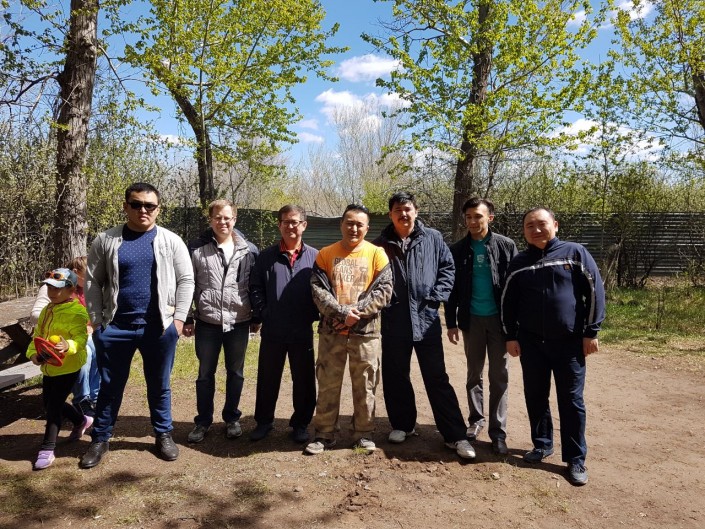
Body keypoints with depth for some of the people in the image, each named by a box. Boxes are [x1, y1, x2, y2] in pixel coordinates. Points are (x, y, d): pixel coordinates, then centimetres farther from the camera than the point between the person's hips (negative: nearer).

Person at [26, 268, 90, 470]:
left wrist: (68, 346, -48)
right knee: (49, 403, 19)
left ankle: (47, 449, 6)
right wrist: (33, 353, -9)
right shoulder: (47, 310, 9)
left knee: (54, 405, -6)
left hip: (68, 367, -9)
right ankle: (81, 420, 42)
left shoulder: (77, 312, -17)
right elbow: (37, 336, 9)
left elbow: (80, 337, -27)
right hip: (48, 367, 9)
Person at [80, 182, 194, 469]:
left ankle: (164, 434, 30)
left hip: (159, 327, 0)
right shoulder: (105, 241, 2)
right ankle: (100, 439, 29)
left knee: (159, 385, 13)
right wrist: (96, 321, -1)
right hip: (115, 327, 1)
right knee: (110, 386, 12)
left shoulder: (171, 241, 1)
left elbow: (185, 280, 1)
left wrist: (178, 318, -5)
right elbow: (93, 281, 4)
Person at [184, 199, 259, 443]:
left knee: (235, 373, 12)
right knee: (205, 374, 10)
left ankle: (232, 418, 29)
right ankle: (203, 421, 26)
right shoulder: (196, 248, -1)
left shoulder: (248, 250, 1)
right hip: (207, 322, 0)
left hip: (239, 323, 1)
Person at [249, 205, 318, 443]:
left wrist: (313, 315, -6)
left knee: (304, 380, 9)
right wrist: (262, 313, -4)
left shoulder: (315, 257, 2)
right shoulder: (266, 256, 5)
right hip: (272, 332, 1)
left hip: (303, 332, -1)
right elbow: (255, 288, 5)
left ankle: (301, 424, 26)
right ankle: (264, 421, 30)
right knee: (267, 379, 12)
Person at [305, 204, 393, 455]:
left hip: (365, 331, 0)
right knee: (327, 385, 8)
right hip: (331, 331, 1)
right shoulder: (325, 254, 1)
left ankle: (364, 434, 24)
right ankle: (324, 434, 21)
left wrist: (356, 312, -16)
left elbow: (383, 290, -6)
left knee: (365, 385, 9)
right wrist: (343, 313, -18)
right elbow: (318, 290, -6)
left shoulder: (376, 254, 0)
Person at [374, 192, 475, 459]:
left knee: (437, 379, 3)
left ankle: (455, 435, 11)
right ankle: (402, 425, 31)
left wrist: (437, 295, -5)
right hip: (394, 321, 1)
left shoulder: (433, 238, 2)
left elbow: (448, 267, 6)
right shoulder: (381, 244, 2)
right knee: (395, 377, 12)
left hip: (426, 319, -1)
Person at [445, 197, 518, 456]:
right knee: (474, 373, 13)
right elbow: (452, 288, 3)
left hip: (498, 318, -1)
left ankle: (498, 431, 12)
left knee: (499, 376, 4)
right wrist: (451, 323, 0)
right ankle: (476, 419, 28)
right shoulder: (458, 250, 1)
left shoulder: (506, 246, -4)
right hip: (472, 319, 2)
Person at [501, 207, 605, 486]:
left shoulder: (575, 253, -2)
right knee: (536, 397, 11)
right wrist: (511, 336, 5)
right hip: (531, 342, 3)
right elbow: (508, 302, 11)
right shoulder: (519, 263, 6)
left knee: (571, 400, 3)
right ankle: (542, 444, 29)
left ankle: (576, 459, 15)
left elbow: (594, 292, -3)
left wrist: (591, 332, -6)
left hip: (569, 341, -3)